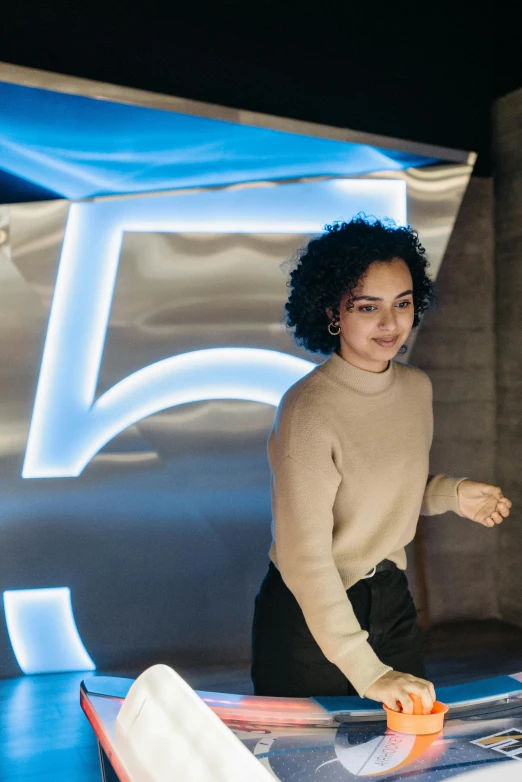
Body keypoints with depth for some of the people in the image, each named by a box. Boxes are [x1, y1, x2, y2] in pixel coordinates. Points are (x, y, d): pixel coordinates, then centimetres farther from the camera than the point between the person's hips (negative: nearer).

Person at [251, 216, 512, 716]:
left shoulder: (417, 388, -2)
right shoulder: (308, 410, -25)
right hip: (310, 616, -6)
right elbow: (304, 555, -28)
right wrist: (367, 671, -32)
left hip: (391, 602, 6)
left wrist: (452, 494, -6)